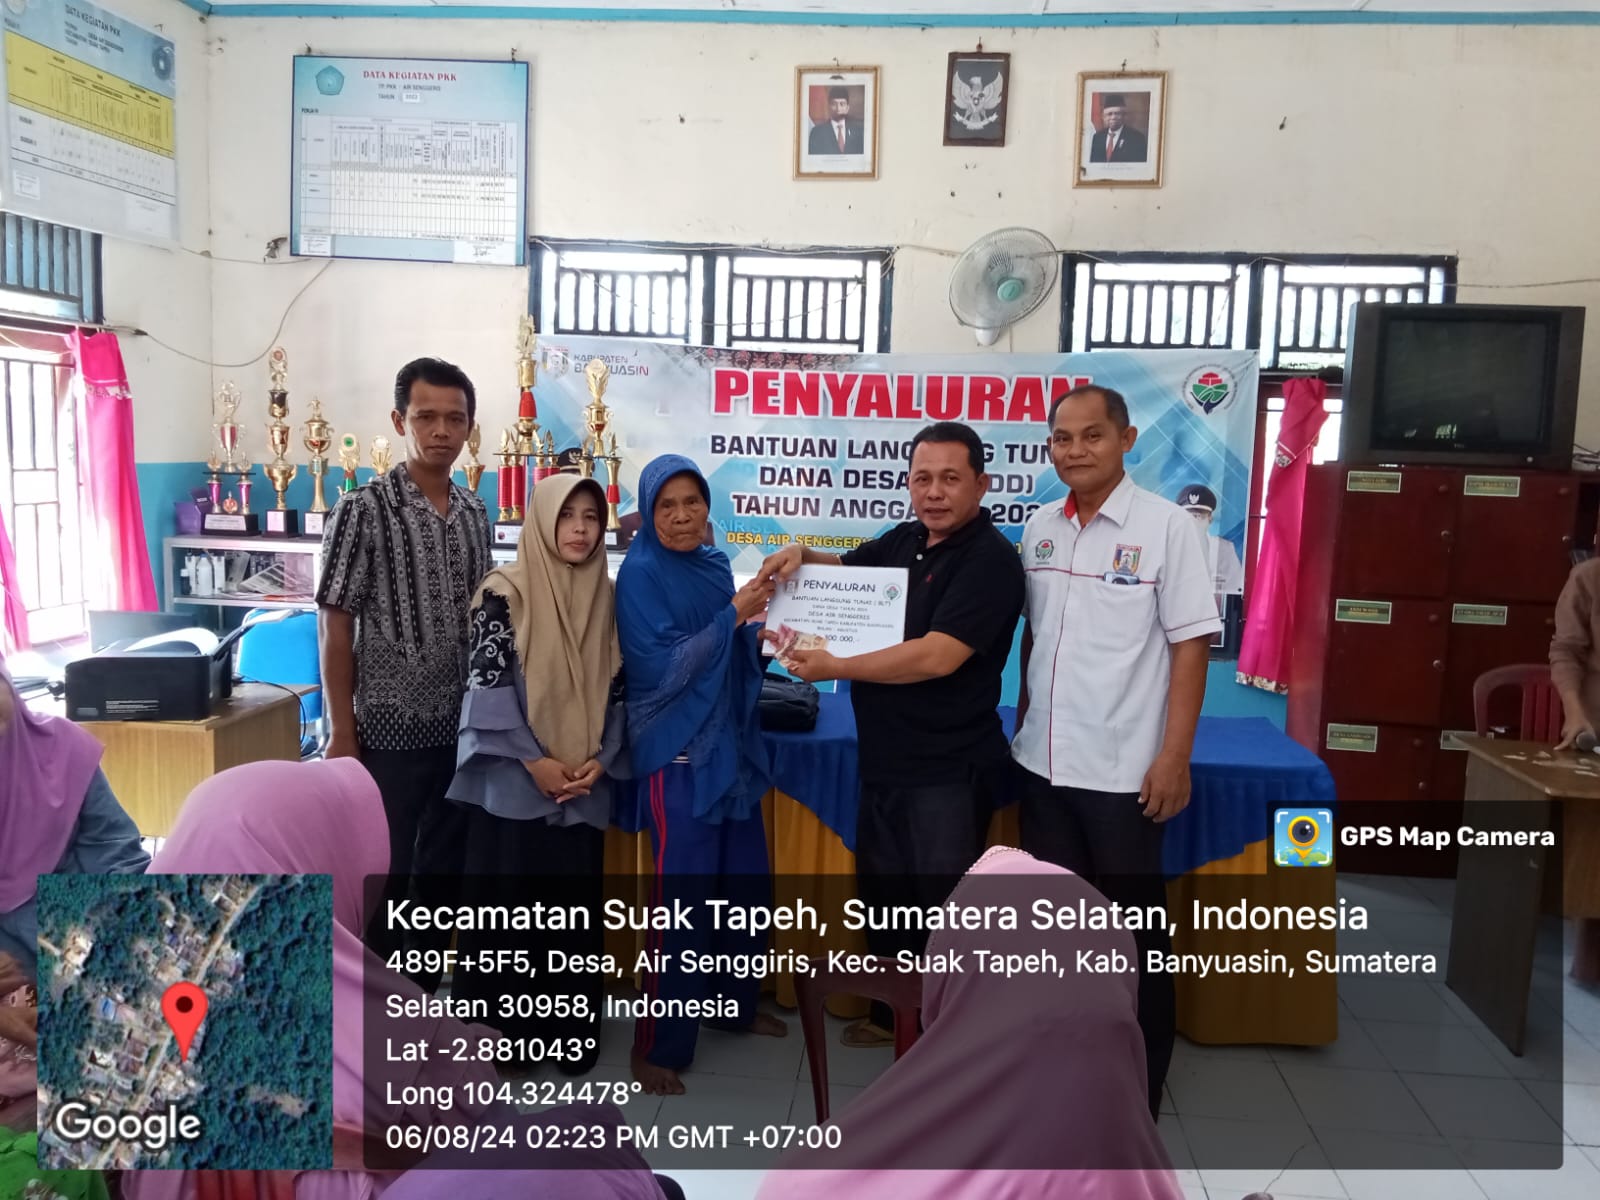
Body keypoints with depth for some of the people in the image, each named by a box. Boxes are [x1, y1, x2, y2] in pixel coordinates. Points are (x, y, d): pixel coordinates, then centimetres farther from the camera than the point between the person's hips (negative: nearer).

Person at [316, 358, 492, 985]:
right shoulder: (364, 509, -10)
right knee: (382, 879, 6)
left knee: (443, 872, 16)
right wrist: (343, 737, -11)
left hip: (463, 729, 6)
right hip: (390, 729, -5)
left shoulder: (475, 513, 7)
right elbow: (335, 629, -9)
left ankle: (424, 999, 32)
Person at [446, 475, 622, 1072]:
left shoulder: (606, 597, 7)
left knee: (575, 904, 9)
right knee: (504, 902, 3)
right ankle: (495, 1029, 19)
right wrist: (535, 760, -14)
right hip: (513, 781, -3)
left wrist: (600, 759, -5)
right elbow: (489, 684, -10)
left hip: (583, 787, 4)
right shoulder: (505, 591, -6)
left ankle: (569, 1028, 24)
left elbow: (614, 690, 8)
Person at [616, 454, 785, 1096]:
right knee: (683, 894, -2)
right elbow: (662, 669, -19)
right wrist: (733, 616, -21)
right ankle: (656, 1043, 12)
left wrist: (759, 616, -2)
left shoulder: (715, 565, 8)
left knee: (745, 879, 14)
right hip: (678, 752, -7)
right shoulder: (640, 575, -11)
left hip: (732, 742, 7)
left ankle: (735, 1001, 35)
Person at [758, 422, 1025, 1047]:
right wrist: (802, 555, 1)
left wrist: (834, 668, -22)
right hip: (884, 760, 8)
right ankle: (891, 1013, 40)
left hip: (949, 770, -8)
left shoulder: (989, 559, -17)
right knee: (884, 890, 21)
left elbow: (937, 657, -27)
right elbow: (846, 568, 24)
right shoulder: (905, 540, 6)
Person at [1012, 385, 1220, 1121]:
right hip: (1043, 763, 5)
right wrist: (1024, 727, 13)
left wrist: (1174, 758, -14)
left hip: (1123, 770, -5)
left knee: (1134, 930, 8)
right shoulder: (1038, 528, 5)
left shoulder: (1166, 526, -10)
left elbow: (1190, 645, -11)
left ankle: (1139, 1089, 25)